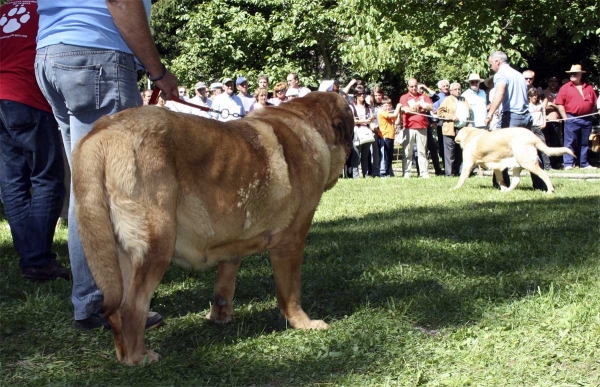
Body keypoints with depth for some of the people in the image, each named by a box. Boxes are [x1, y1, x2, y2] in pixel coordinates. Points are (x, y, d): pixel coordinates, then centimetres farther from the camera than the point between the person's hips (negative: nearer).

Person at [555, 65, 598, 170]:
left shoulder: (588, 87, 11)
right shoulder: (565, 88, 0)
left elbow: (594, 103, 15)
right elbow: (559, 104, -4)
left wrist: (592, 115, 7)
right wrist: (565, 118, -10)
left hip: (587, 120, 4)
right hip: (572, 119, -4)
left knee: (584, 143, 11)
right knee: (570, 142, -6)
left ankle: (584, 164, 18)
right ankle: (568, 164, -5)